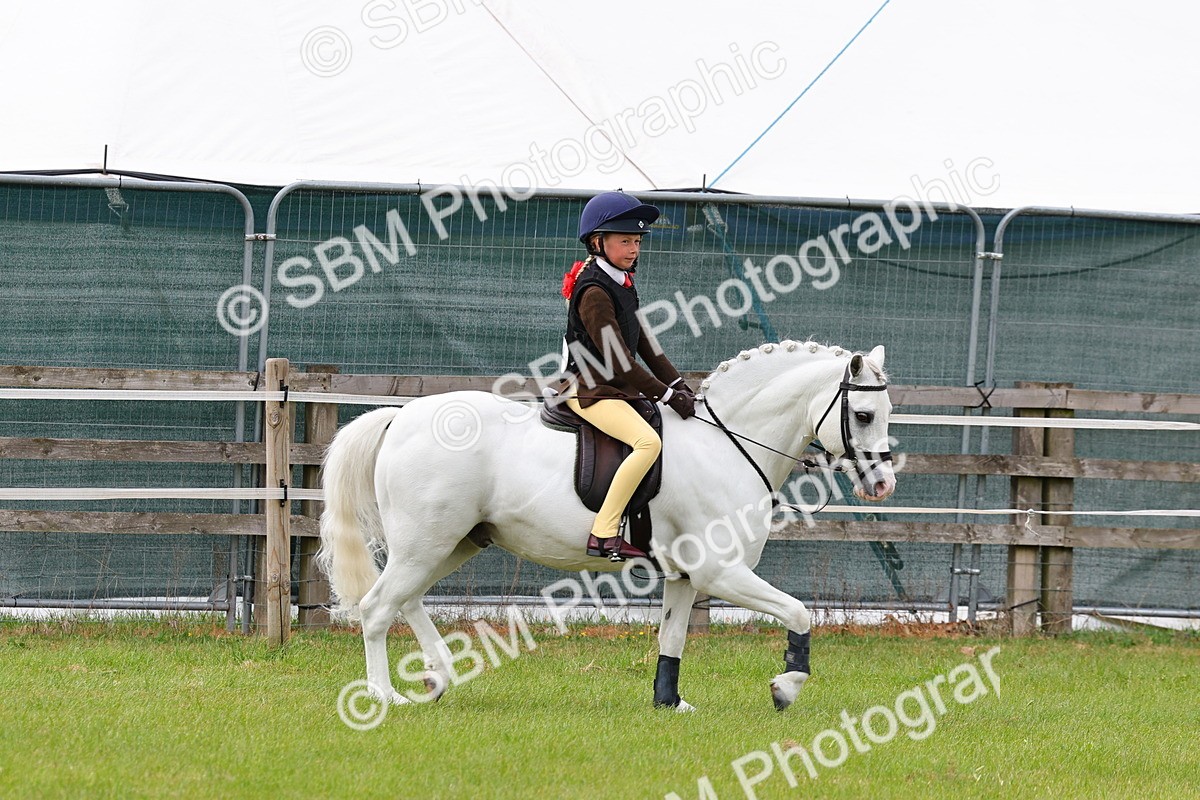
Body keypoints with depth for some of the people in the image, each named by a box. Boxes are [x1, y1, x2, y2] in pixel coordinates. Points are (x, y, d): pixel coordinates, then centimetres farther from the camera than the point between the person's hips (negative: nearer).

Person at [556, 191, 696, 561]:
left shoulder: (623, 286, 14)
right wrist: (667, 395, -15)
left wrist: (678, 385, 5)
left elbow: (645, 345, 17)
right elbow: (619, 361, -20)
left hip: (617, 389, 10)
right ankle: (603, 535, -31)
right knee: (648, 441, -29)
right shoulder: (594, 292, -17)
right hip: (590, 391, -10)